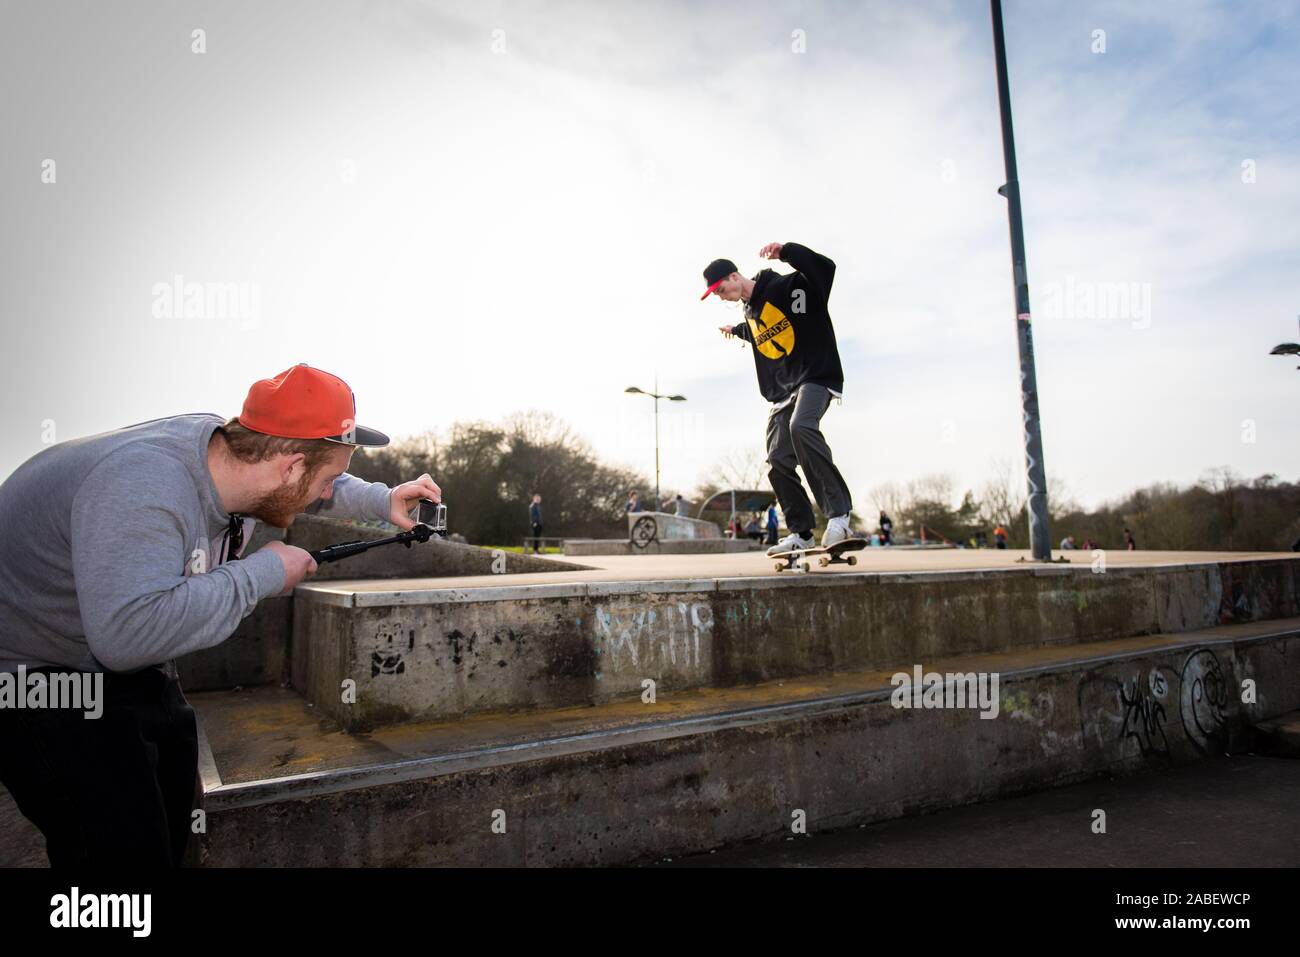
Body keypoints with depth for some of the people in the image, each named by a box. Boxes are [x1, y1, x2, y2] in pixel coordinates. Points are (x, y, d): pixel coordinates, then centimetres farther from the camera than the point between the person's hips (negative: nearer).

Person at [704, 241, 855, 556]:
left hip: (815, 377, -8)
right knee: (778, 463, -1)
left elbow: (825, 268, -21)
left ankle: (838, 510, -32)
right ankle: (801, 533, 9)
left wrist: (785, 251, -30)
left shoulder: (785, 287, -7)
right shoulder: (750, 313, 17)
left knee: (801, 427, -37)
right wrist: (736, 330, 57)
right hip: (782, 391, 8)